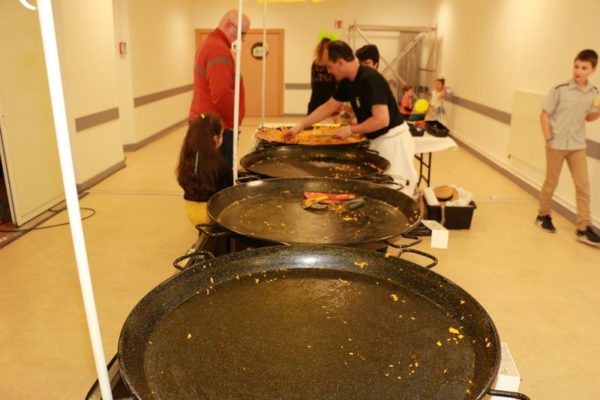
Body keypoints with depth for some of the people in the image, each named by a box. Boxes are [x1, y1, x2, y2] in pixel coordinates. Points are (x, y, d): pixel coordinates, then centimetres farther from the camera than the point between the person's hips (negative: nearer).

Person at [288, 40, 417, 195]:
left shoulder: (370, 79, -23)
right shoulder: (348, 82, 4)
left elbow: (382, 120, -28)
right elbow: (328, 107, 15)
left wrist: (350, 130, -18)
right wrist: (300, 126, 12)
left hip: (393, 141, -9)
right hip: (378, 141, 9)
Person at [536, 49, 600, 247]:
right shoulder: (560, 90, -13)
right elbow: (544, 115, -8)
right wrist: (548, 139, -12)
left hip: (578, 145, 4)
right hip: (557, 145, -4)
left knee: (583, 185, 1)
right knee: (551, 182, 9)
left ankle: (583, 228, 7)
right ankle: (543, 215, 29)